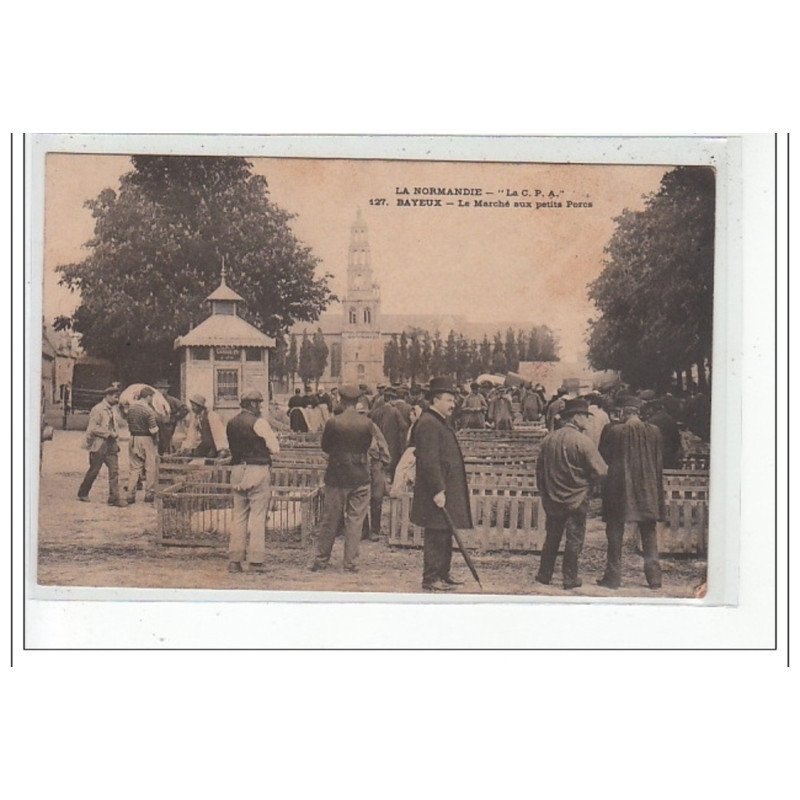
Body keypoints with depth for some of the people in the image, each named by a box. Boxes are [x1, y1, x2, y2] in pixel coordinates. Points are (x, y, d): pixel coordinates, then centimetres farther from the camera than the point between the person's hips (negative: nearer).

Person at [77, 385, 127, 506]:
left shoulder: (112, 410, 15)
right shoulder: (98, 409, -11)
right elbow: (93, 428, -18)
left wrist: (113, 435, 12)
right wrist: (109, 433, -18)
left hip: (111, 444, 7)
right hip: (99, 445, -7)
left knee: (114, 470, -4)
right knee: (94, 471, 4)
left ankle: (114, 497, -5)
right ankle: (83, 494, 22)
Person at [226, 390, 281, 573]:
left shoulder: (231, 423, 9)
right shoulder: (259, 422, -10)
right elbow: (275, 448, -9)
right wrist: (272, 436, 9)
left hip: (237, 470, 6)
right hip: (258, 470, -6)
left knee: (238, 515, 11)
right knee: (257, 516, -2)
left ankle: (234, 560, 11)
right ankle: (255, 562, -3)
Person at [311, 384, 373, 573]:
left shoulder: (333, 422, -11)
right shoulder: (366, 422, -5)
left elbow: (325, 447, 0)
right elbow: (367, 446, 7)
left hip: (337, 477, -1)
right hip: (360, 477, 1)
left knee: (329, 520, 9)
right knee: (355, 521, 6)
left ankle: (321, 560, 16)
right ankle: (351, 563, 8)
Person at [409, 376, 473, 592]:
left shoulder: (442, 422, 17)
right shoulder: (428, 424, -17)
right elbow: (429, 461, -23)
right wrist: (438, 491, -24)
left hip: (447, 490, 10)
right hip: (438, 493, -10)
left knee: (445, 536, 16)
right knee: (436, 537, -4)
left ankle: (443, 574, 24)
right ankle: (431, 579, 2)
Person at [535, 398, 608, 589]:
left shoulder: (548, 439, 0)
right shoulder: (583, 441, -16)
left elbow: (539, 469, 9)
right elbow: (601, 471, -16)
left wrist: (544, 493, 20)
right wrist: (587, 480, 5)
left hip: (552, 500, 5)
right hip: (576, 500, -5)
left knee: (552, 538, 16)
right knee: (574, 539, 5)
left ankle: (544, 574, 21)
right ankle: (570, 578, 10)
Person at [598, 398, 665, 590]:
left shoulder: (614, 431, -11)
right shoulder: (654, 432, -1)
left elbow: (603, 456, -1)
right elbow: (658, 462, 6)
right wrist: (657, 491, 14)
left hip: (619, 488, -3)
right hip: (647, 488, 3)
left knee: (615, 533, 6)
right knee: (649, 534, 11)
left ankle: (613, 577, 8)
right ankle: (654, 576, 11)